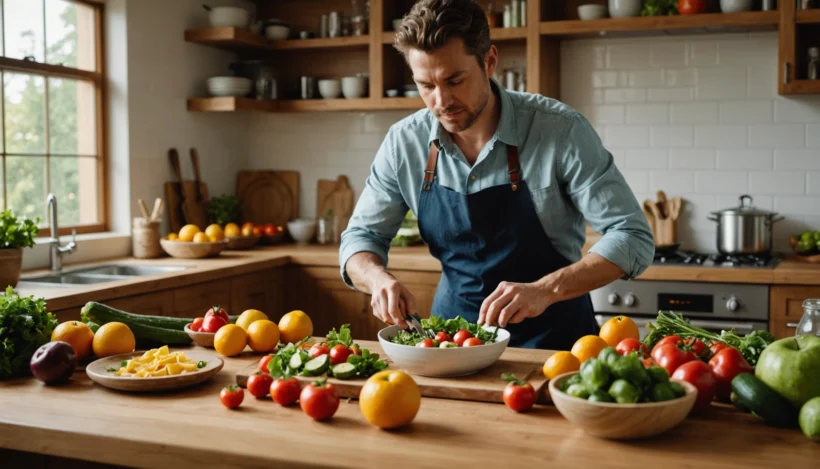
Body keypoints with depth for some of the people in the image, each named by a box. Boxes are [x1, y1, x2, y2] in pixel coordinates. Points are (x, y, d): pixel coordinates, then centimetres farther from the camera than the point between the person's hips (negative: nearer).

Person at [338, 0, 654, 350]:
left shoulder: (560, 130, -15)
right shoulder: (404, 143, -4)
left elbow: (632, 238, -14)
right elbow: (360, 237, 5)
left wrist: (545, 290, -29)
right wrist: (379, 278, -18)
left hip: (552, 338, -3)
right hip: (453, 335, 3)